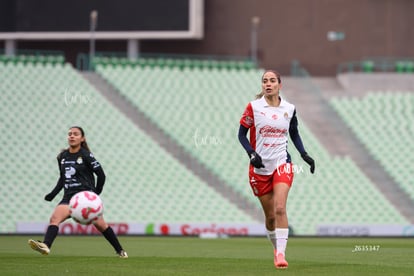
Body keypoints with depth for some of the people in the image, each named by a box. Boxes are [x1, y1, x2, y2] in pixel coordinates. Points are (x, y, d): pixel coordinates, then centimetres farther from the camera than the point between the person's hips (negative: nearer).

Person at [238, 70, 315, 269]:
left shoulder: (289, 109, 3)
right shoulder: (253, 107, -4)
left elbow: (294, 134, 18)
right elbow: (242, 134, 0)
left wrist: (304, 155, 6)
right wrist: (251, 154, -16)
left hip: (282, 164, 0)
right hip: (260, 167, 0)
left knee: (280, 208, -20)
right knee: (270, 215, 6)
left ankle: (281, 253, -22)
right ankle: (276, 248, 30)